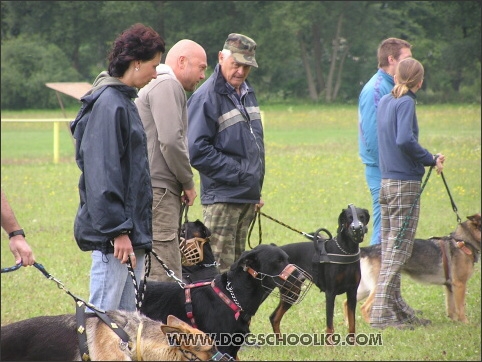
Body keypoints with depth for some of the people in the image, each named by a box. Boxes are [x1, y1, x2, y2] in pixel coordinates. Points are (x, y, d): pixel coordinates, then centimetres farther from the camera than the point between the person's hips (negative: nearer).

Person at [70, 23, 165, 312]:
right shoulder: (108, 104, -15)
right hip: (112, 234, -10)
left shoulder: (124, 100, 16)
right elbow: (102, 174, -20)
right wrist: (117, 230, -22)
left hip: (132, 230, 10)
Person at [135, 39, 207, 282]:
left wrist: (183, 182, 13)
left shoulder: (162, 85, 24)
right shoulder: (168, 85, -9)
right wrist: (188, 183, -7)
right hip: (157, 191, -10)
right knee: (165, 279, -13)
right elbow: (171, 141, -19)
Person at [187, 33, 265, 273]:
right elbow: (197, 151, -19)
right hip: (222, 197, -9)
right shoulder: (206, 97, -13)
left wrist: (256, 188, 17)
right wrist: (237, 172, -17)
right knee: (219, 269, -10)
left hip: (247, 197, 9)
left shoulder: (247, 92, 15)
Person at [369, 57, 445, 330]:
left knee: (390, 248, 13)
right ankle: (382, 313, -8)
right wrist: (431, 160, -13)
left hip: (386, 182, 8)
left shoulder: (384, 101, 12)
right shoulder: (406, 103, -11)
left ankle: (396, 308, 20)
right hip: (406, 184, -8)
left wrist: (428, 158, 19)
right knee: (398, 249, -5)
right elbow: (404, 140, -24)